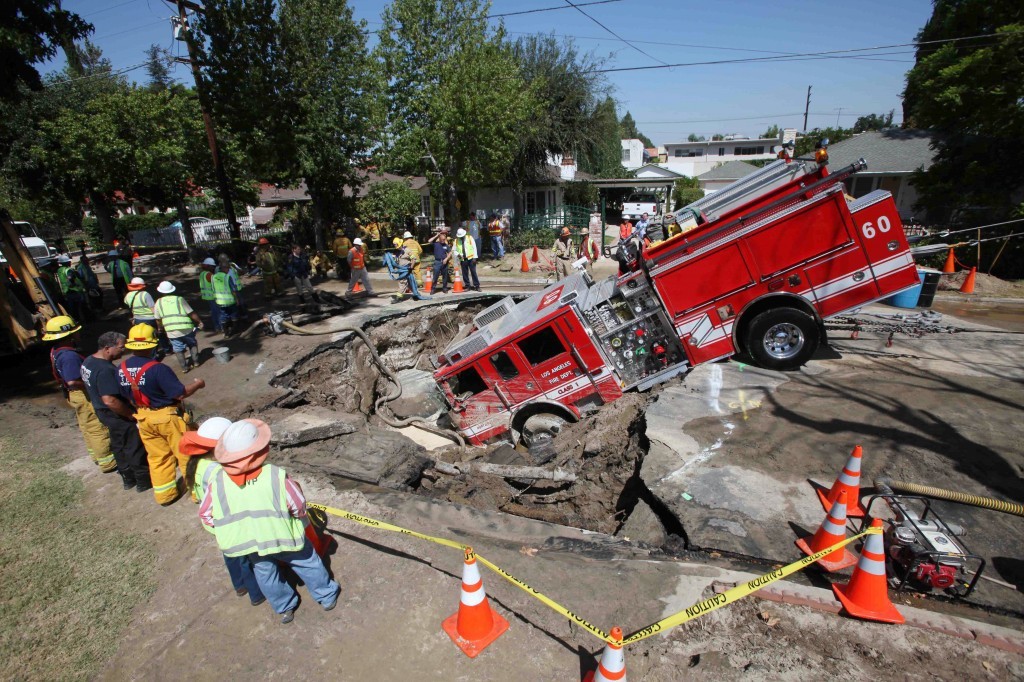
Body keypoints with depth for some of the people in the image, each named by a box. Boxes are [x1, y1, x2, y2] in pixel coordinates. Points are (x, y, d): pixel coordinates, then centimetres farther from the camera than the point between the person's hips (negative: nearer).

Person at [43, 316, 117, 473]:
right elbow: (73, 381, -33)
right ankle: (107, 462, 11)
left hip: (74, 394, 10)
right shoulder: (69, 356, -30)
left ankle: (97, 455, 38)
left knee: (87, 427, 23)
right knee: (98, 429, 1)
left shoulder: (57, 350, 2)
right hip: (84, 396, -10)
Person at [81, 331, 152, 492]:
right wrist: (131, 414, -22)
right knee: (135, 448, 6)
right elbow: (110, 400, -34)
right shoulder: (105, 370, -31)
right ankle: (144, 481, 20)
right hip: (118, 415, -10)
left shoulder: (88, 361, 1)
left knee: (119, 446, 22)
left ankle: (128, 478, 37)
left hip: (103, 412, 10)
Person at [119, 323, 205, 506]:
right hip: (167, 417, -7)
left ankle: (164, 495, 31)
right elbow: (180, 394, -23)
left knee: (157, 457, 19)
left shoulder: (122, 368, -5)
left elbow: (128, 397, 8)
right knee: (186, 454, 9)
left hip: (144, 419, 7)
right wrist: (198, 384, -6)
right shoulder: (157, 368, -27)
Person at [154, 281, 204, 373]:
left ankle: (184, 367, 13)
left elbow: (158, 319, 10)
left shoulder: (159, 302, 5)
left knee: (178, 349, 13)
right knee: (192, 344, 22)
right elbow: (191, 313, -3)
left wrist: (161, 329, 26)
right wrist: (199, 321, 9)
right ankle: (196, 362, 23)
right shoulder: (179, 299, 0)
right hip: (186, 328, -1)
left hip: (171, 331, 1)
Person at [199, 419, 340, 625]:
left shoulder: (217, 482, -21)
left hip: (249, 544, 3)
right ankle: (327, 596, 42)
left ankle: (285, 608, 49)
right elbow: (299, 507, -16)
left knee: (266, 573, 30)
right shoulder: (277, 476, -29)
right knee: (308, 564, 22)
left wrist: (229, 527, 14)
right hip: (284, 538, -3)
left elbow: (205, 515, -3)